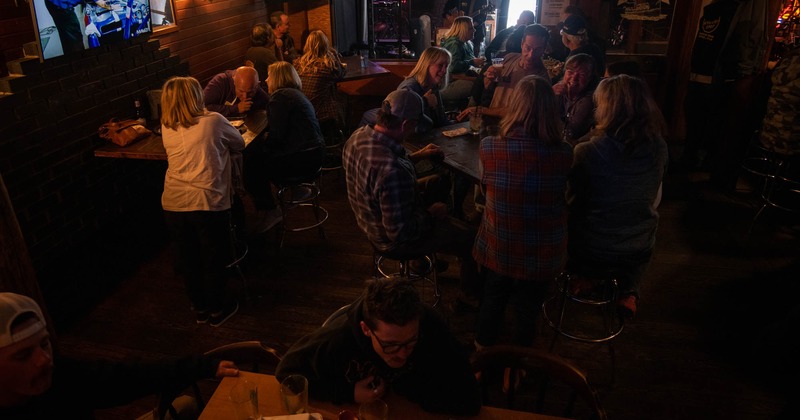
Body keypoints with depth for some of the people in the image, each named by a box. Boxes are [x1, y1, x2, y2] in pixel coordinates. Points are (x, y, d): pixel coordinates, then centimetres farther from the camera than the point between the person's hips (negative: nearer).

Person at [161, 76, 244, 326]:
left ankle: (200, 308, 34)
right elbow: (239, 145, 9)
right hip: (207, 202, -4)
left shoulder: (166, 129, 8)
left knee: (188, 258, 18)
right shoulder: (213, 121, -5)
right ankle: (216, 310, 27)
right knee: (214, 259, 12)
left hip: (173, 204, 5)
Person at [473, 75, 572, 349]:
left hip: (497, 251, 1)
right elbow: (566, 196, 0)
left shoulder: (489, 147, -19)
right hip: (542, 256, 0)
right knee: (527, 312, 22)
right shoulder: (564, 154, -19)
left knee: (491, 304, 25)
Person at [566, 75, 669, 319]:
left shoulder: (586, 152, -25)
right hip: (636, 254, 3)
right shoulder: (658, 149, -12)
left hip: (586, 254, -3)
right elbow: (654, 202, 3)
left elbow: (568, 201, -9)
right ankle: (628, 293, 29)